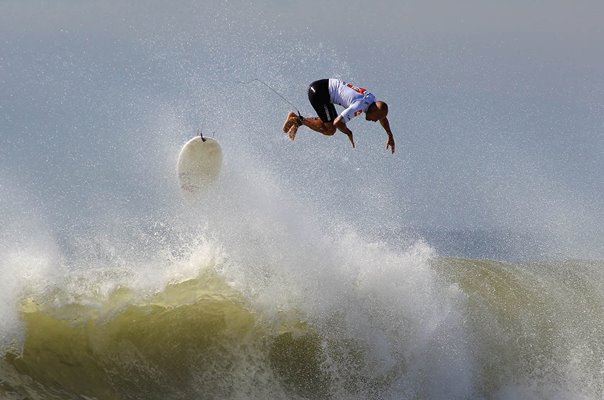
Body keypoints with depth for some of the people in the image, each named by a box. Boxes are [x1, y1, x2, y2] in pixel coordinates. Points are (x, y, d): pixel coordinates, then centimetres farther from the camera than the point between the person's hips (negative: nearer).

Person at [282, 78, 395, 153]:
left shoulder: (372, 99, 3)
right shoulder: (359, 106, -25)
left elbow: (383, 118, 24)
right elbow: (337, 122, -28)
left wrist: (390, 136, 25)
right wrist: (348, 133, -9)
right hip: (318, 91, -10)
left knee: (329, 123, 17)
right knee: (330, 130, -7)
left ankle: (296, 118, 16)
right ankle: (299, 120, -2)